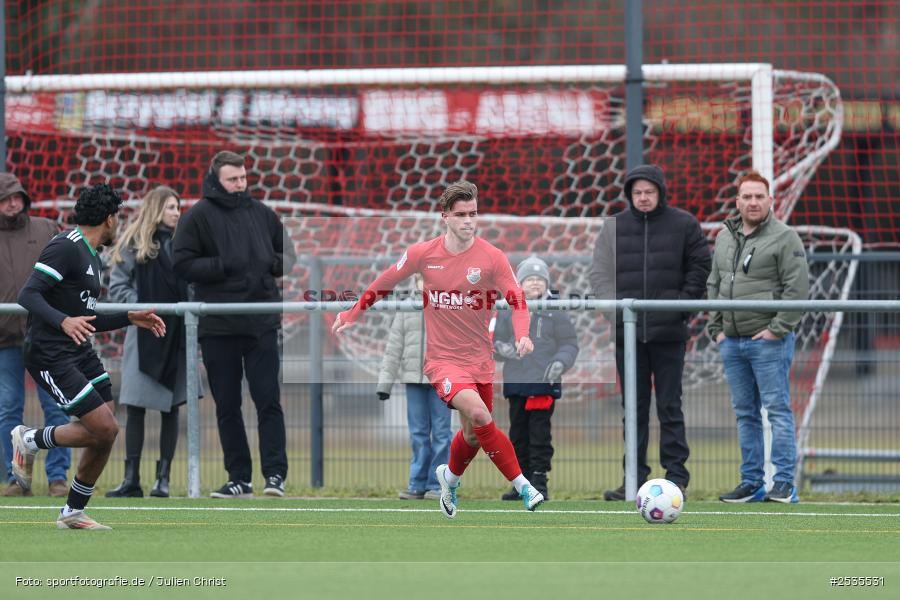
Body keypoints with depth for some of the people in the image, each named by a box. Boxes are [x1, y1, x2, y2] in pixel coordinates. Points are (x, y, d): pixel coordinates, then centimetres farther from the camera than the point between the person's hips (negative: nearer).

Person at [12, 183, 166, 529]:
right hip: (49, 355, -10)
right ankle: (29, 441, 7)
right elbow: (28, 295, -23)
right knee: (102, 428, -15)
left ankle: (73, 513, 15)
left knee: (107, 432, 2)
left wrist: (131, 318, 19)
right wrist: (64, 322, -37)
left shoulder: (91, 257, 17)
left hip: (80, 354, 10)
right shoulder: (65, 248, -14)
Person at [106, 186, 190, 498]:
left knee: (170, 408, 2)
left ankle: (163, 477, 7)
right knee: (135, 406, -3)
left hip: (176, 335, 2)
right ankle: (131, 478, 0)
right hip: (143, 334, -2)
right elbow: (117, 287, 0)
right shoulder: (132, 244, 2)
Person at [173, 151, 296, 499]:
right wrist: (225, 266, -15)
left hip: (262, 325, 1)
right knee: (227, 406, 5)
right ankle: (239, 479, 11)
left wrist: (272, 264, -3)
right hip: (219, 326, -1)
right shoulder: (199, 216, 0)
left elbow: (288, 256, 19)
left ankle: (275, 473, -2)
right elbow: (183, 264, -5)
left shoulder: (262, 214, 10)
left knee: (268, 400, -4)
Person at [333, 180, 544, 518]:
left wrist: (522, 335, -29)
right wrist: (351, 315, 17)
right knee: (478, 414, -25)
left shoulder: (491, 257, -7)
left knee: (473, 434, 11)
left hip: (479, 360, 2)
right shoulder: (422, 254, -5)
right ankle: (522, 485, -20)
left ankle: (450, 477, 44)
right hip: (443, 359, -2)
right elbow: (384, 283, 10)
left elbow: (517, 300, -10)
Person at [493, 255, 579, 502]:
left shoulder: (556, 310, 2)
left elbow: (569, 344, 4)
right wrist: (501, 348, -11)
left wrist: (560, 362, -14)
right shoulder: (508, 310, 8)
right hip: (515, 382, 3)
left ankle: (539, 480, -1)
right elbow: (497, 340, 12)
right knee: (518, 434, 7)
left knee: (539, 433, -5)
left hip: (544, 382, -3)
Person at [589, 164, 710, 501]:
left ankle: (676, 476, 3)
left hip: (669, 332, -2)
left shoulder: (683, 224, 2)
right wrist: (614, 304, -13)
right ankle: (634, 479, 9)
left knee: (669, 406, 0)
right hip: (627, 331, 2)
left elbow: (700, 266, 5)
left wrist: (683, 303, -6)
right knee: (634, 407, 6)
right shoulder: (615, 228, 7)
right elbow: (600, 273, 4)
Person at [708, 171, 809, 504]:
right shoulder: (724, 237, 15)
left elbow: (798, 288, -11)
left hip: (769, 340, -7)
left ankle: (784, 483, -6)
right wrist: (716, 328, 11)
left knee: (777, 409, -7)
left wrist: (777, 329, -15)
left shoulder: (785, 238, -6)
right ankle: (751, 483, 13)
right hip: (731, 341, 7)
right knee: (745, 413, 9)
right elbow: (714, 285, 20)